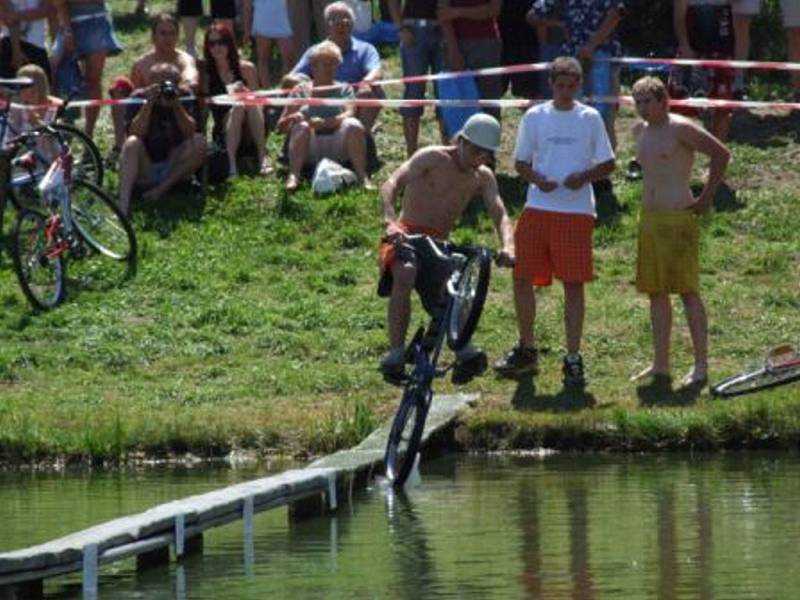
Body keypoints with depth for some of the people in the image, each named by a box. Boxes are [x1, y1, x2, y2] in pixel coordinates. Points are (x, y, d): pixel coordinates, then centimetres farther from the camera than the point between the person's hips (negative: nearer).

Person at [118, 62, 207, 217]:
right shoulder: (139, 98, -4)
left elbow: (190, 133, -15)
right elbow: (136, 133, -19)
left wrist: (177, 105, -25)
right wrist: (148, 104, -27)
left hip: (172, 172, 2)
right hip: (144, 173, -2)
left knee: (199, 143, -20)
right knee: (132, 144, -30)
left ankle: (161, 189, -19)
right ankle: (123, 205, -46)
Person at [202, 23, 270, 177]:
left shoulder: (246, 68, 4)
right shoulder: (206, 72, 3)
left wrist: (244, 91, -19)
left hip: (251, 133, 1)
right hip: (225, 134, -1)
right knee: (238, 106, -30)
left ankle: (263, 157, -40)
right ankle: (230, 163, -48)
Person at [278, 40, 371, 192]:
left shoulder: (344, 89, 16)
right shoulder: (301, 91, 15)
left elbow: (349, 114, -5)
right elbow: (281, 126, 9)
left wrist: (325, 123, -24)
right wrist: (291, 119, -16)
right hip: (310, 152, 0)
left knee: (353, 125, -26)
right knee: (302, 126, -28)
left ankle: (363, 177, -36)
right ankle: (293, 176, -44)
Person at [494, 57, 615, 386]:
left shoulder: (590, 118, 4)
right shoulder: (534, 117, 7)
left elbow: (608, 164, 6)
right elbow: (520, 162, 10)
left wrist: (584, 177, -13)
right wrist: (537, 179, -10)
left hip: (577, 210, -2)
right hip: (537, 208, 2)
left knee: (573, 284, -2)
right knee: (522, 277, 3)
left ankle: (573, 359, 4)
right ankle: (526, 350, 20)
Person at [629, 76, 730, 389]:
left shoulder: (680, 129, -12)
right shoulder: (640, 131, 12)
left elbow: (721, 154, -13)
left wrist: (706, 198, -11)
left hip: (679, 218, -8)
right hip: (649, 218, 8)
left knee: (688, 292, -6)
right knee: (656, 292, 9)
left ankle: (701, 366, -3)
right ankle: (661, 365, 15)